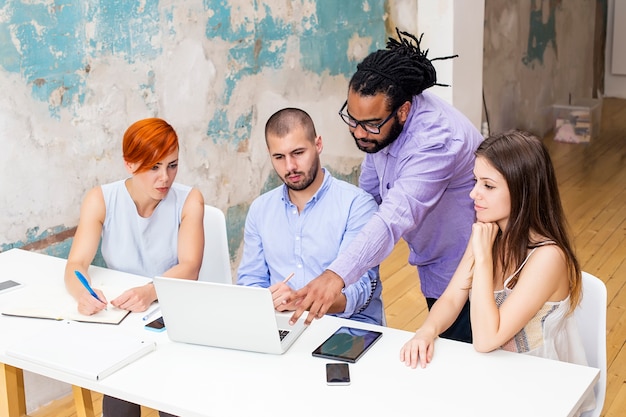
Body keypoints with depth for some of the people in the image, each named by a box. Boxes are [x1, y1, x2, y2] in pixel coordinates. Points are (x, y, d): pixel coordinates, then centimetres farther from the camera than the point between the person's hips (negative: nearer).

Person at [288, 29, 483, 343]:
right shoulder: (379, 117, -10)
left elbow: (396, 216, -48)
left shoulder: (437, 138, -35)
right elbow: (369, 192, 8)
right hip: (433, 260, 8)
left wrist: (337, 274, -58)